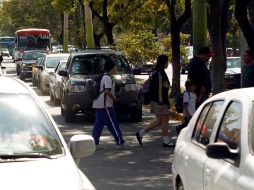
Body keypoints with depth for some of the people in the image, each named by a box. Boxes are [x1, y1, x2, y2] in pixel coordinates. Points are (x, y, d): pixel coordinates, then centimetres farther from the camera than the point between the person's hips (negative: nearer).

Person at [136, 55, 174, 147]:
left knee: (159, 120, 12)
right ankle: (166, 141, 3)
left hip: (157, 100, 10)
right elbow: (160, 88, -19)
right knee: (164, 119, -3)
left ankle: (140, 133, 13)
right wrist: (160, 102, -21)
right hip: (159, 101, -10)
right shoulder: (160, 73, -15)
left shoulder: (157, 72, 16)